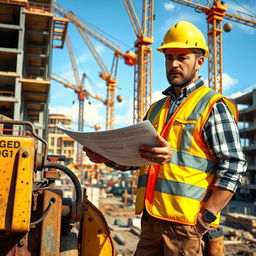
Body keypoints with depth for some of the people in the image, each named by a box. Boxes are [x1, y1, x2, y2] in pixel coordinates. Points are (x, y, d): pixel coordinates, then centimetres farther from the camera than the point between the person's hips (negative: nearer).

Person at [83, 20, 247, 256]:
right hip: (151, 219, 6)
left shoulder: (213, 106, -3)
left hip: (188, 225, -6)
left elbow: (233, 166, -10)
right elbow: (136, 157, 20)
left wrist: (207, 217, -16)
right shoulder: (156, 109, 17)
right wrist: (107, 158, 2)